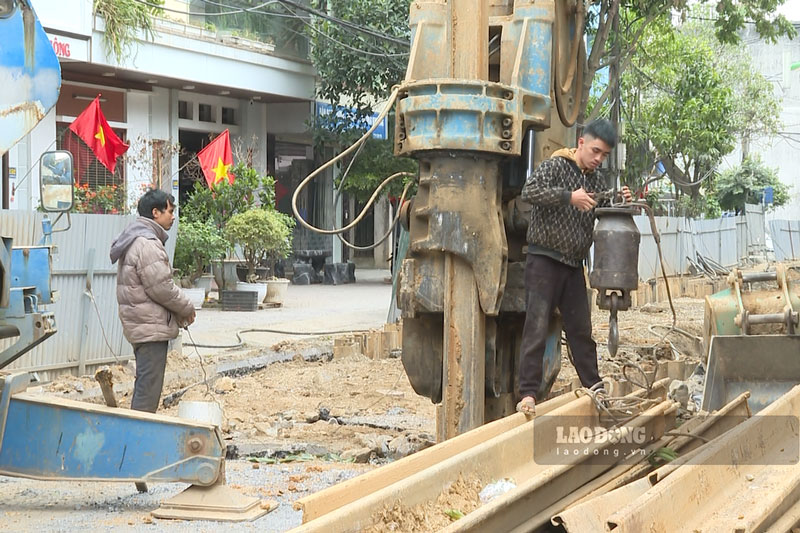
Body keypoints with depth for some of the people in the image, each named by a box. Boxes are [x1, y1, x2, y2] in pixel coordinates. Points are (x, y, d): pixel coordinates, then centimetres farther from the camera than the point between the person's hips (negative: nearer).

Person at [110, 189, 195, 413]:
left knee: (145, 382, 18)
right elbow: (161, 287, -20)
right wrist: (187, 308, -5)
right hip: (151, 327, -11)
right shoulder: (147, 244, -18)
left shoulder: (136, 239, 18)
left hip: (140, 325, 11)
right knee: (149, 385, -9)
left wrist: (179, 310, 14)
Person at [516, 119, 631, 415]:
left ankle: (594, 388, 21)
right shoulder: (555, 166, -7)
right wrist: (568, 196, -28)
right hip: (545, 260, -7)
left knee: (581, 329, 13)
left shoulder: (597, 181, 14)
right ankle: (528, 393, -11)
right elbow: (529, 191, -24)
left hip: (574, 265, 7)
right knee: (537, 327, -10)